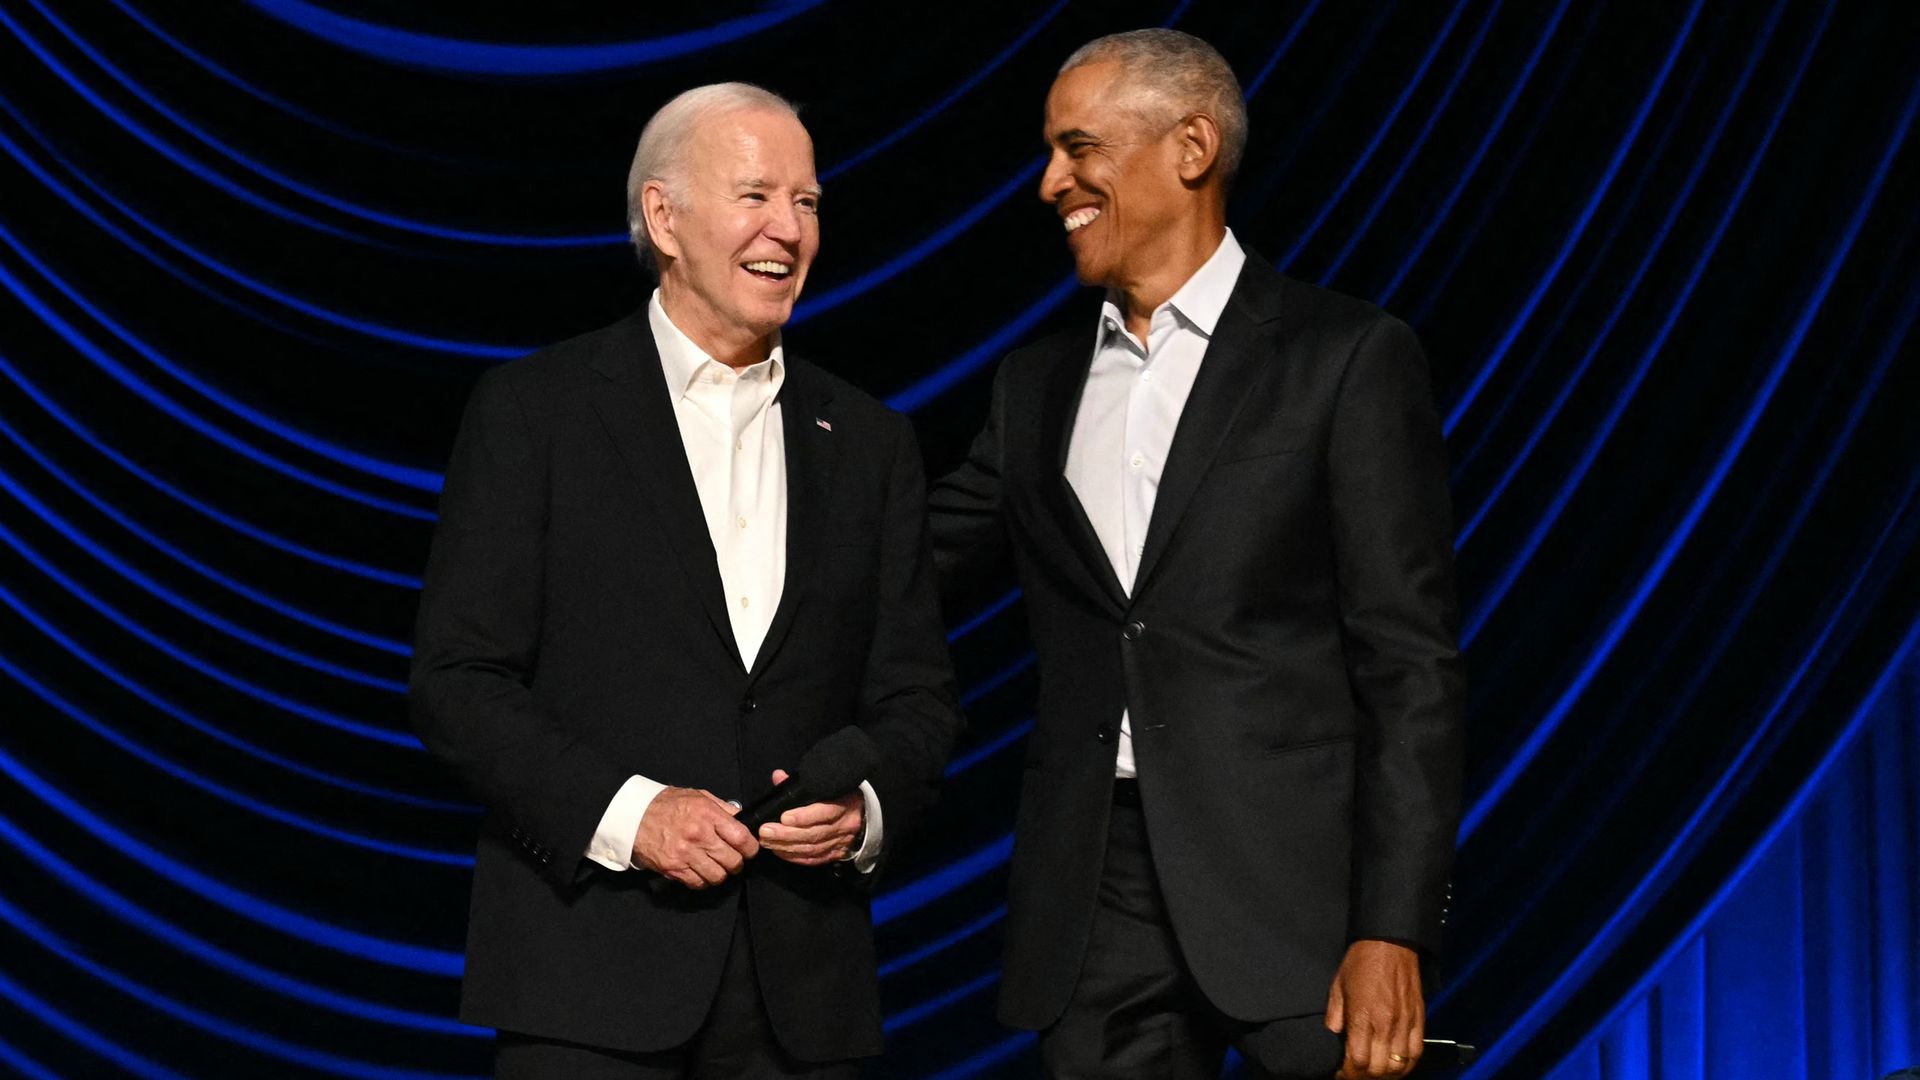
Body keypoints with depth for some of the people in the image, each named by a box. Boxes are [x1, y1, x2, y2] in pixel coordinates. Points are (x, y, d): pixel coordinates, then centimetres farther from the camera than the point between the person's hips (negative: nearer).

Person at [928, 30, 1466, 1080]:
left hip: (1291, 879, -4)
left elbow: (1409, 661, -6)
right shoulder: (1036, 386, 15)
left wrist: (1392, 929, -12)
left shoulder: (1344, 357, -1)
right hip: (1095, 904, 4)